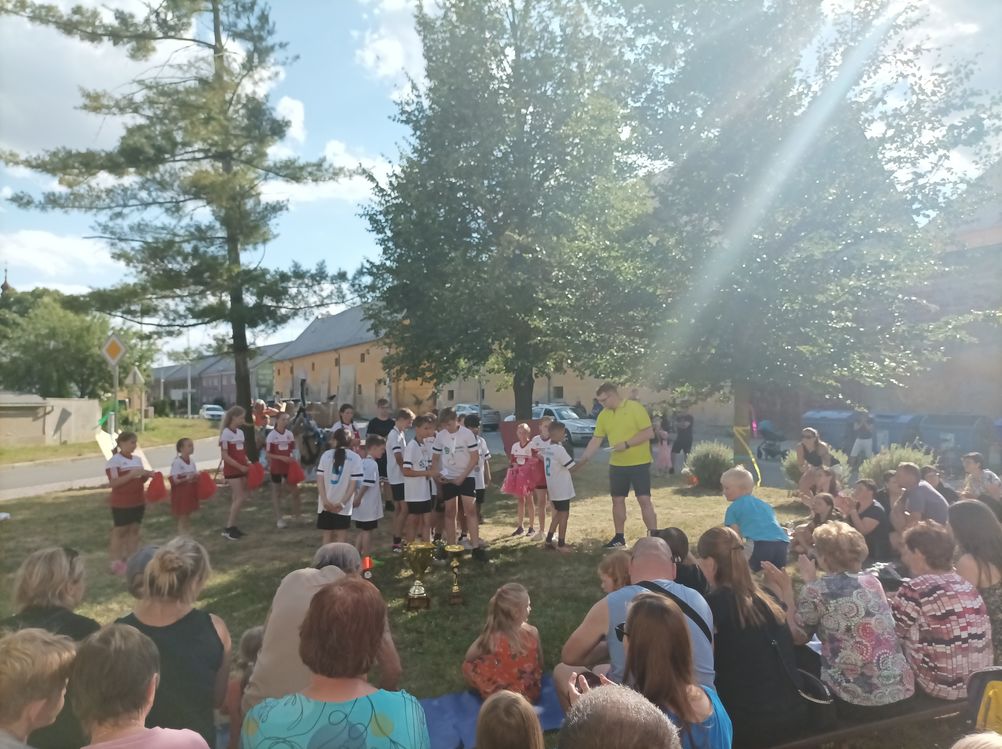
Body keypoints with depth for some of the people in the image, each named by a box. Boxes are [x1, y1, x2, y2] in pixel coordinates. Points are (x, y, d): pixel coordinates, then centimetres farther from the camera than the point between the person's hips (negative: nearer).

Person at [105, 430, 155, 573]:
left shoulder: (137, 459, 9)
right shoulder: (114, 461, -11)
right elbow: (113, 483, -19)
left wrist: (148, 475, -4)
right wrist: (132, 474, -25)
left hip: (138, 502, 6)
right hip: (121, 504, -6)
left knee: (134, 530, 11)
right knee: (119, 532, 2)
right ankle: (116, 563, 10)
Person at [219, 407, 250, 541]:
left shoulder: (240, 432, 9)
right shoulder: (226, 433, -13)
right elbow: (224, 456, -16)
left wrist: (247, 463, 2)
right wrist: (240, 466, -16)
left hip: (241, 469, 7)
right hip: (232, 470, -7)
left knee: (236, 498, 9)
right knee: (240, 498, -11)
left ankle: (232, 526, 16)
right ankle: (228, 528, -4)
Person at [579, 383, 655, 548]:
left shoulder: (635, 408, -13)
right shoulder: (603, 415, 4)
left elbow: (649, 433, -17)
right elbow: (596, 440, 7)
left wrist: (626, 444, -22)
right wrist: (583, 459, -1)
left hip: (639, 463, -6)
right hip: (616, 464, 6)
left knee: (644, 500, -6)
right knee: (617, 500, 10)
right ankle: (619, 537, 22)